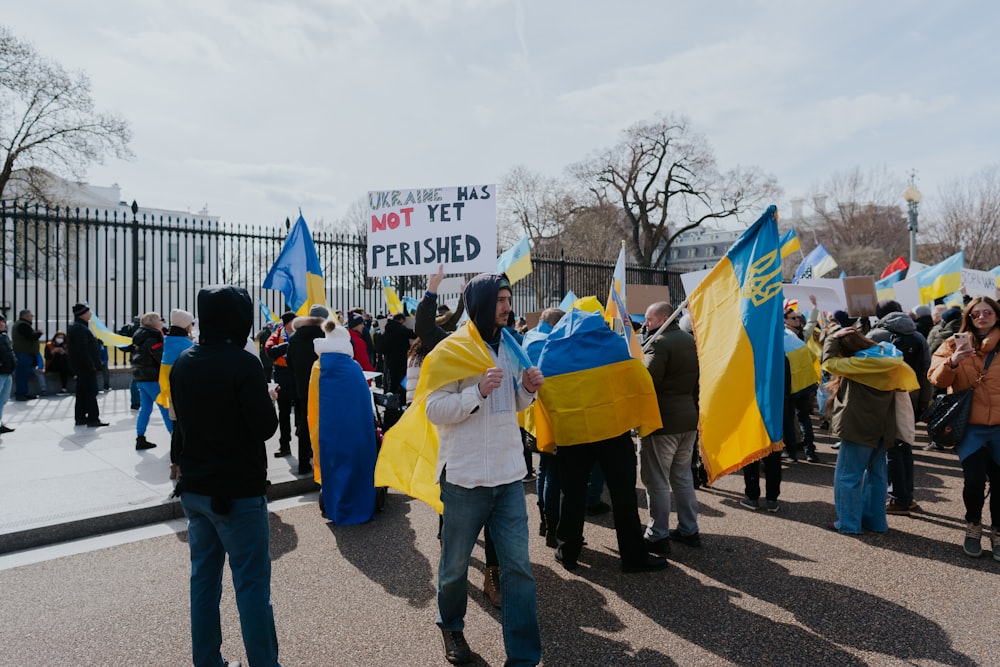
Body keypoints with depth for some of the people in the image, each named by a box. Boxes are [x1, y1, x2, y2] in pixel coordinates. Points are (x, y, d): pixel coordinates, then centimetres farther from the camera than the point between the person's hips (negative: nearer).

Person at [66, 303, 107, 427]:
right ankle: (93, 419, -5)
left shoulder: (76, 327, 17)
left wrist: (94, 365, 20)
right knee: (91, 392, -7)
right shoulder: (80, 328, -17)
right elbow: (83, 350, -23)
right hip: (86, 366, -11)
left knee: (82, 393, 14)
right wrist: (91, 366, -21)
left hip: (81, 367, 11)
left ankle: (80, 418, 20)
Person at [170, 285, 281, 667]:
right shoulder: (243, 363, -18)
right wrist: (265, 399, 0)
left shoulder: (182, 364, 5)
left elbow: (182, 419, 16)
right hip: (238, 491, -7)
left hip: (195, 487, 7)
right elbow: (266, 427, -17)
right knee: (252, 585, 2)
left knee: (204, 578, 16)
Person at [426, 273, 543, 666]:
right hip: (465, 476, -4)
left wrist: (527, 390, -3)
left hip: (509, 474, 5)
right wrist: (478, 391, -27)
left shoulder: (510, 347, 9)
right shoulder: (452, 349, -11)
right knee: (455, 563, 15)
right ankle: (451, 626, 42)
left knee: (518, 566, 5)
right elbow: (435, 410, -15)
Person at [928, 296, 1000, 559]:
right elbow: (936, 378, -6)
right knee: (973, 480, -7)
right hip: (971, 426, -1)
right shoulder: (956, 343, 2)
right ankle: (973, 527, 18)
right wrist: (953, 362, -24)